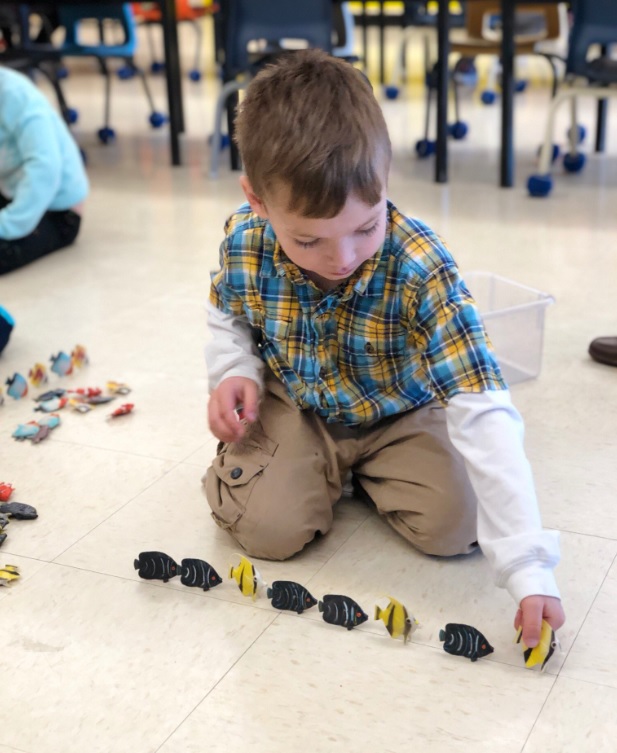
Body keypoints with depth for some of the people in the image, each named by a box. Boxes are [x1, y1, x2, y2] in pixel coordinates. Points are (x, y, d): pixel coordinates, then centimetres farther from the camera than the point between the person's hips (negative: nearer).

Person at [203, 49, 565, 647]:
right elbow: (227, 319, 4)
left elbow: (484, 415, -38)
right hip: (293, 407, 1)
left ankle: (362, 471, 12)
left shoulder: (421, 268, -34)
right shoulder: (244, 240, -23)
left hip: (398, 414, -1)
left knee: (454, 526, -20)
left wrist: (527, 567, -43)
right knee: (267, 526, -21)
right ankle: (325, 468, 14)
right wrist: (234, 374, -19)